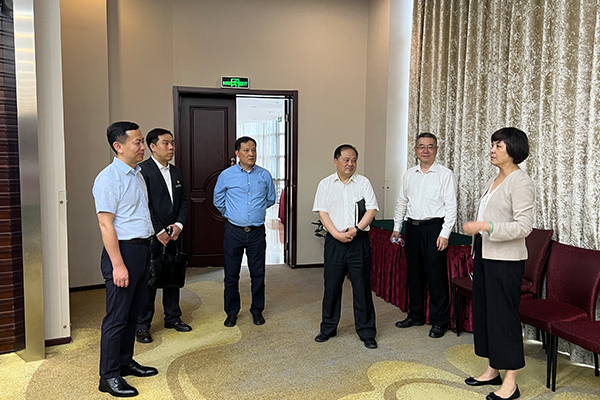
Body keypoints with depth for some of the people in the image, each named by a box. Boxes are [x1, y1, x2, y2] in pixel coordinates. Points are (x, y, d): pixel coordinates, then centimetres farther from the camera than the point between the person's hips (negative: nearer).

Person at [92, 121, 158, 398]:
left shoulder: (137, 175, 13)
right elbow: (106, 224, -18)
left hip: (142, 250, 9)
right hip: (123, 250, -9)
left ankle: (125, 362, 32)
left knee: (133, 313, 17)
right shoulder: (109, 178, -14)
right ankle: (109, 376, 13)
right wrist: (118, 265, -21)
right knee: (117, 317, 0)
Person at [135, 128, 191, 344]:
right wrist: (159, 232, -14)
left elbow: (183, 200, 13)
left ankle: (173, 318, 28)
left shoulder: (176, 172, 13)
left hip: (172, 235, 7)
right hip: (151, 237, -7)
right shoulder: (142, 170, -10)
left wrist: (179, 225, -2)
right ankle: (142, 325, 13)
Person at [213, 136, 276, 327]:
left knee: (258, 273, 7)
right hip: (233, 231, -1)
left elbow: (270, 199, 18)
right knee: (231, 274, 7)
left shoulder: (265, 175, 2)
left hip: (257, 232, 1)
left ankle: (257, 310, 24)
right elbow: (218, 201, 13)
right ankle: (232, 312, 22)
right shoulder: (226, 175, -1)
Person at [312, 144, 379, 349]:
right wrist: (337, 234, -12)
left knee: (362, 286, 3)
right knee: (331, 285, 8)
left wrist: (356, 229, -14)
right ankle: (328, 328, 25)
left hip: (359, 241, -1)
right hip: (334, 241, 1)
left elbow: (371, 209, -1)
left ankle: (366, 332, 15)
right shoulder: (325, 184, 7)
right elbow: (322, 212, 0)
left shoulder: (363, 182, 6)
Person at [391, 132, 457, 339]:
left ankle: (439, 321, 11)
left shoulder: (445, 174, -4)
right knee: (413, 273, 12)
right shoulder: (409, 175, 11)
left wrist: (444, 234, -14)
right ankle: (416, 315, 27)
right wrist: (396, 228, 14)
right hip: (412, 227, 5)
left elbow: (451, 206, -8)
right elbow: (402, 202, 17)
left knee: (436, 275, -2)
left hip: (434, 228, -5)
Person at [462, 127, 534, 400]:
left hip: (505, 260, -9)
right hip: (484, 255, 9)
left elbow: (524, 226, -20)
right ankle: (492, 370, 28)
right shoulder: (493, 181, 13)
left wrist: (485, 226, -27)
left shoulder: (520, 183, -13)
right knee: (483, 311, 14)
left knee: (504, 315, -2)